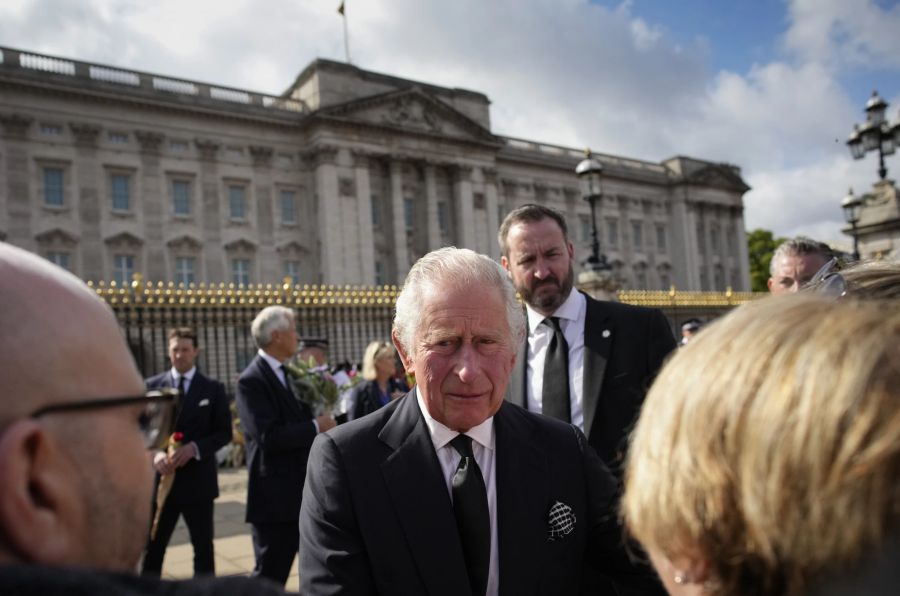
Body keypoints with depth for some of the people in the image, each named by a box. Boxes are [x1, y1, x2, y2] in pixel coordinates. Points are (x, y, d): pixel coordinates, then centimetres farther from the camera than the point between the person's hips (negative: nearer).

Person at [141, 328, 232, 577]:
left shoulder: (213, 388, 1)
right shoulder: (152, 386, 4)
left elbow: (224, 432, -1)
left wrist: (194, 447, -17)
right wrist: (154, 453, -15)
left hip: (197, 479, -1)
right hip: (160, 477, 1)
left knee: (203, 548, 10)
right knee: (152, 548, 8)